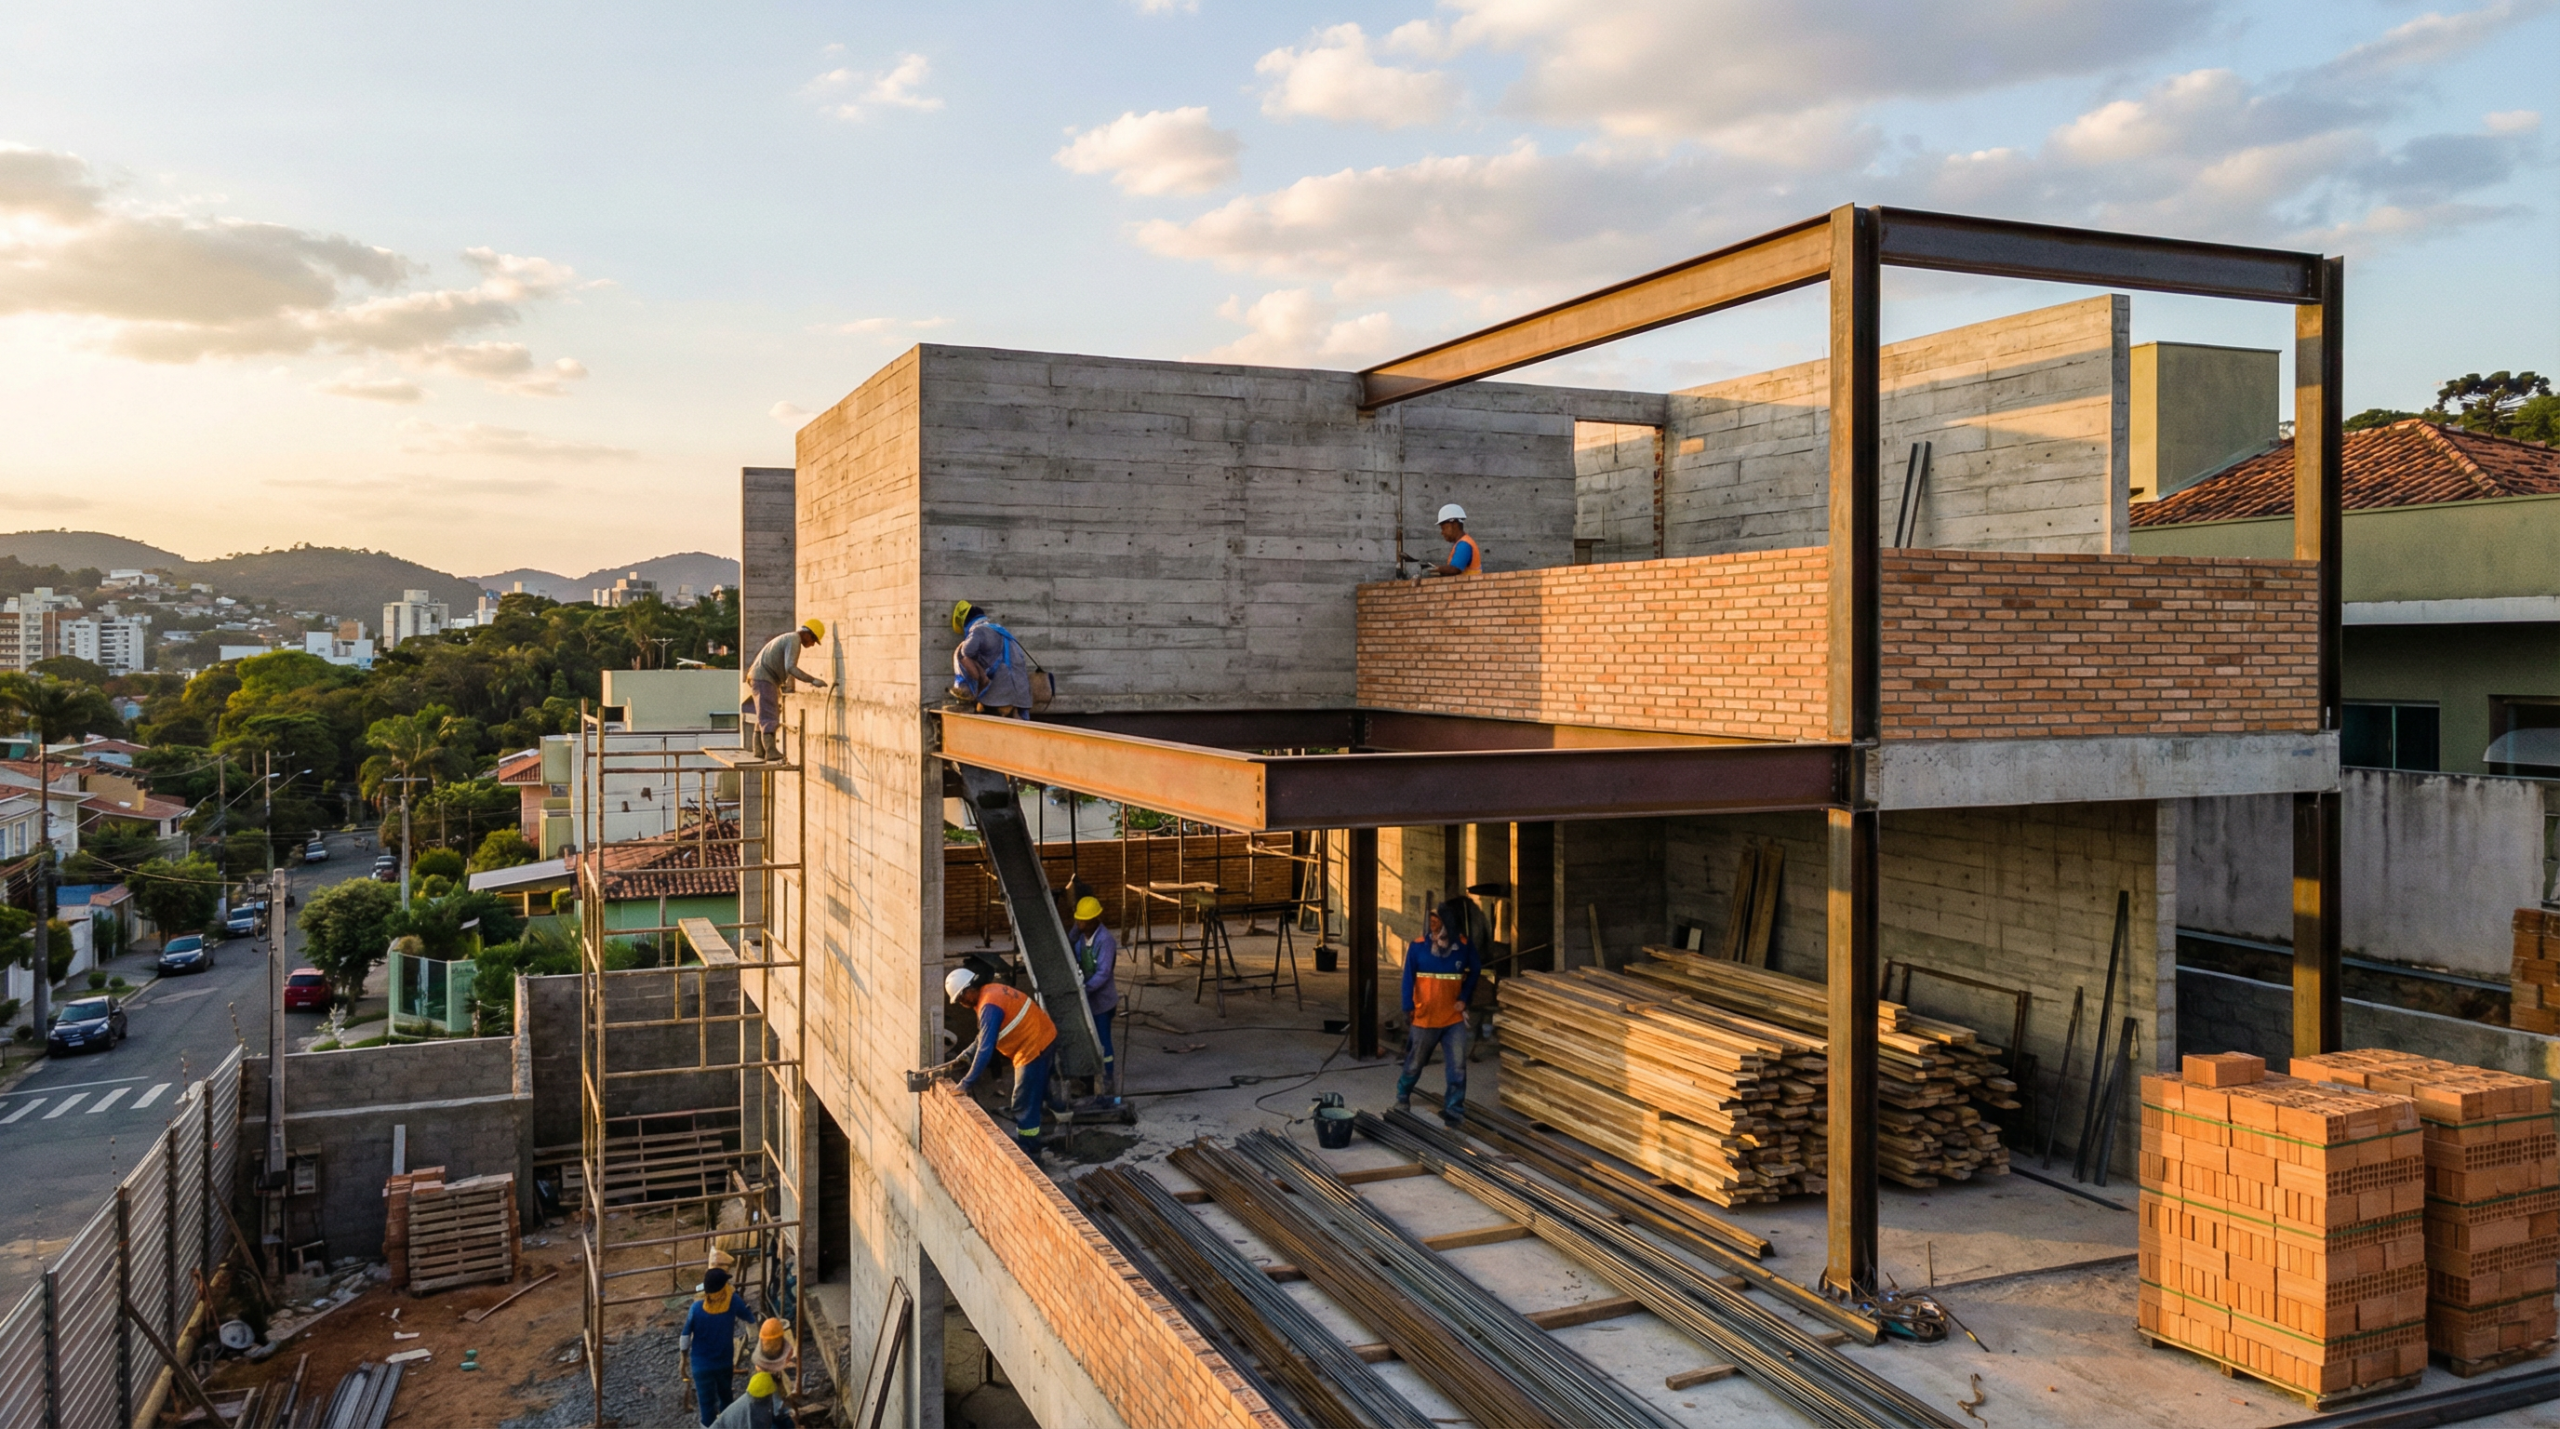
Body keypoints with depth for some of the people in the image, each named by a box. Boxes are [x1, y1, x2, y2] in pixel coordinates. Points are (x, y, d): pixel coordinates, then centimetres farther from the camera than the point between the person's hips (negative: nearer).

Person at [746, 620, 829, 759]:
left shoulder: (788, 638, 19)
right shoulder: (794, 640, -14)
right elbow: (790, 668, -26)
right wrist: (812, 680, -27)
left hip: (759, 678, 11)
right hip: (764, 679, -11)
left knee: (764, 716, 18)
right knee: (769, 717, -16)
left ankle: (760, 750, 26)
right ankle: (771, 751, -24)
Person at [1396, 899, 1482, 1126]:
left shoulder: (1464, 946, -6)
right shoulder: (1418, 946, -10)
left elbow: (1475, 970, 9)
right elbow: (1408, 978, -5)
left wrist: (1464, 998, 0)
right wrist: (1408, 1008, -9)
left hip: (1453, 1019, 1)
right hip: (1424, 1018, -1)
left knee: (1457, 1069, -4)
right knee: (1414, 1064, 15)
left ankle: (1454, 1111, 7)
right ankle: (1402, 1097, 39)